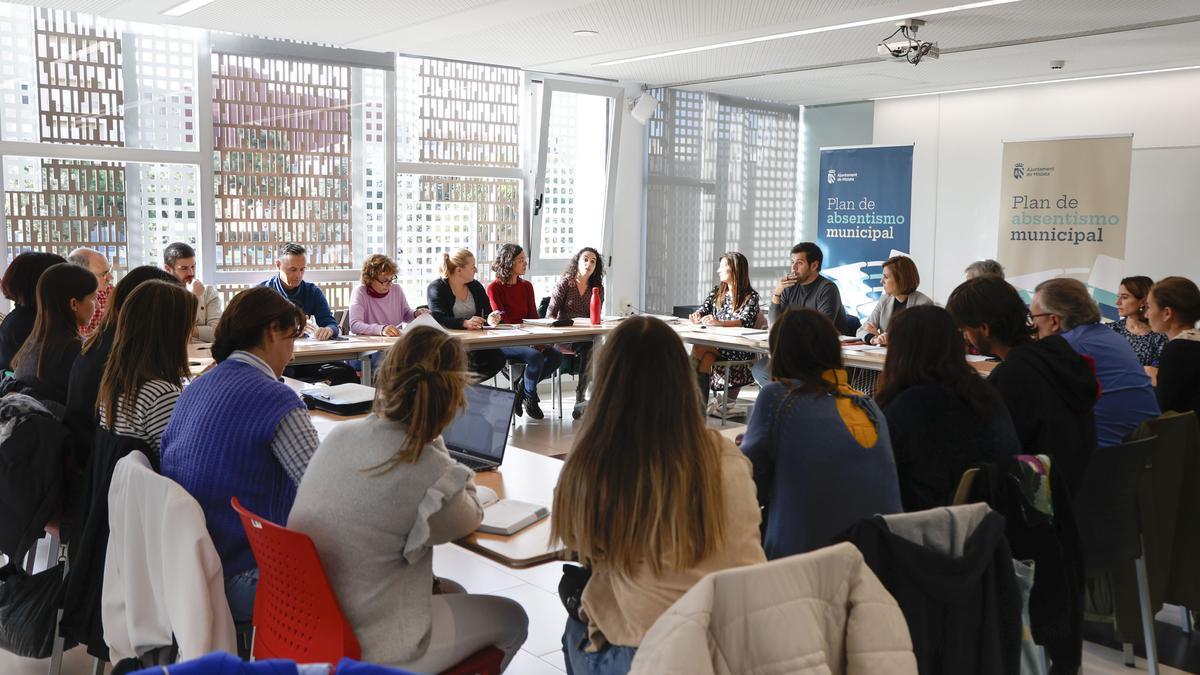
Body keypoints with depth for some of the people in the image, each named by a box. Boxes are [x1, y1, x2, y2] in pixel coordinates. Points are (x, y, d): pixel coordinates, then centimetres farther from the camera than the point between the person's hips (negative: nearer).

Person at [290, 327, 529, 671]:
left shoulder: (339, 435, -7)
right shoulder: (430, 472, -25)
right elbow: (469, 518, -3)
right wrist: (438, 447, -2)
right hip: (368, 650, -7)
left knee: (451, 592, 31)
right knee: (511, 618, 16)